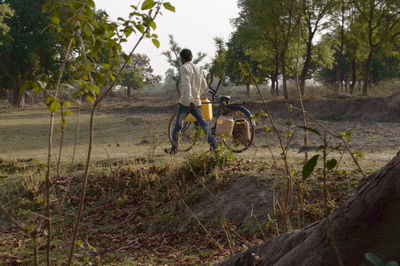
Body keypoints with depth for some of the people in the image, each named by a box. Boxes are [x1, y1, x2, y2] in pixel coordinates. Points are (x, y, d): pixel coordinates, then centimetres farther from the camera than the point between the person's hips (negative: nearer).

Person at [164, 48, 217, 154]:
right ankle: (213, 144, -14)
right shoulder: (198, 68, 16)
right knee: (203, 123, 1)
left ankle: (174, 148, 14)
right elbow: (204, 86, 22)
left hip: (185, 102, -6)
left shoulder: (184, 68, -6)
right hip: (197, 102, 6)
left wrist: (190, 100, -29)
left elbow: (187, 84, -21)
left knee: (177, 125, 7)